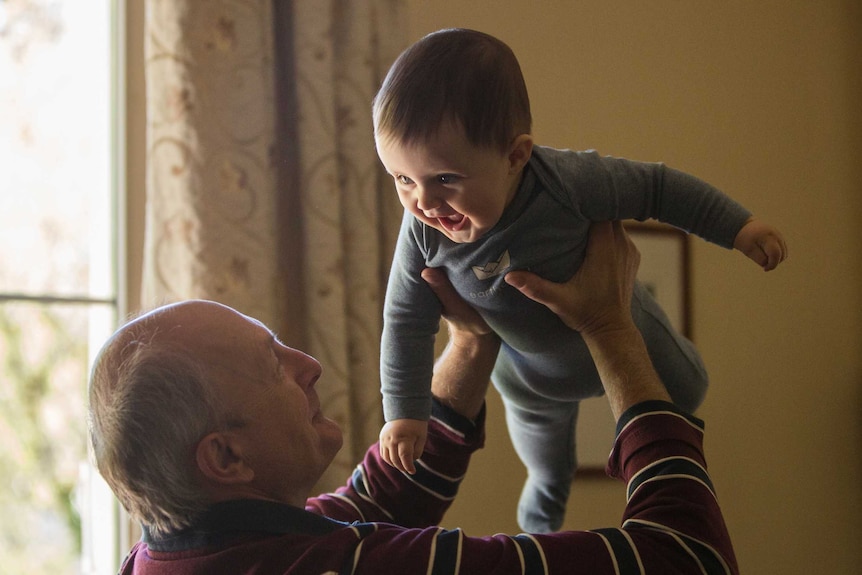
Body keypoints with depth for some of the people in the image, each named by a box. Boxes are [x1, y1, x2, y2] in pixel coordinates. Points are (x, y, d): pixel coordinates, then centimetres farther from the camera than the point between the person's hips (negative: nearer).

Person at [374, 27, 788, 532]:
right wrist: (405, 412, -17)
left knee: (684, 392, 24)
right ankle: (546, 502, 67)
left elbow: (656, 187, -28)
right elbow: (407, 321, -19)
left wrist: (738, 227, -23)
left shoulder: (567, 182, -44)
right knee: (540, 438, 33)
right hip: (526, 367, 3)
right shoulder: (424, 233, -35)